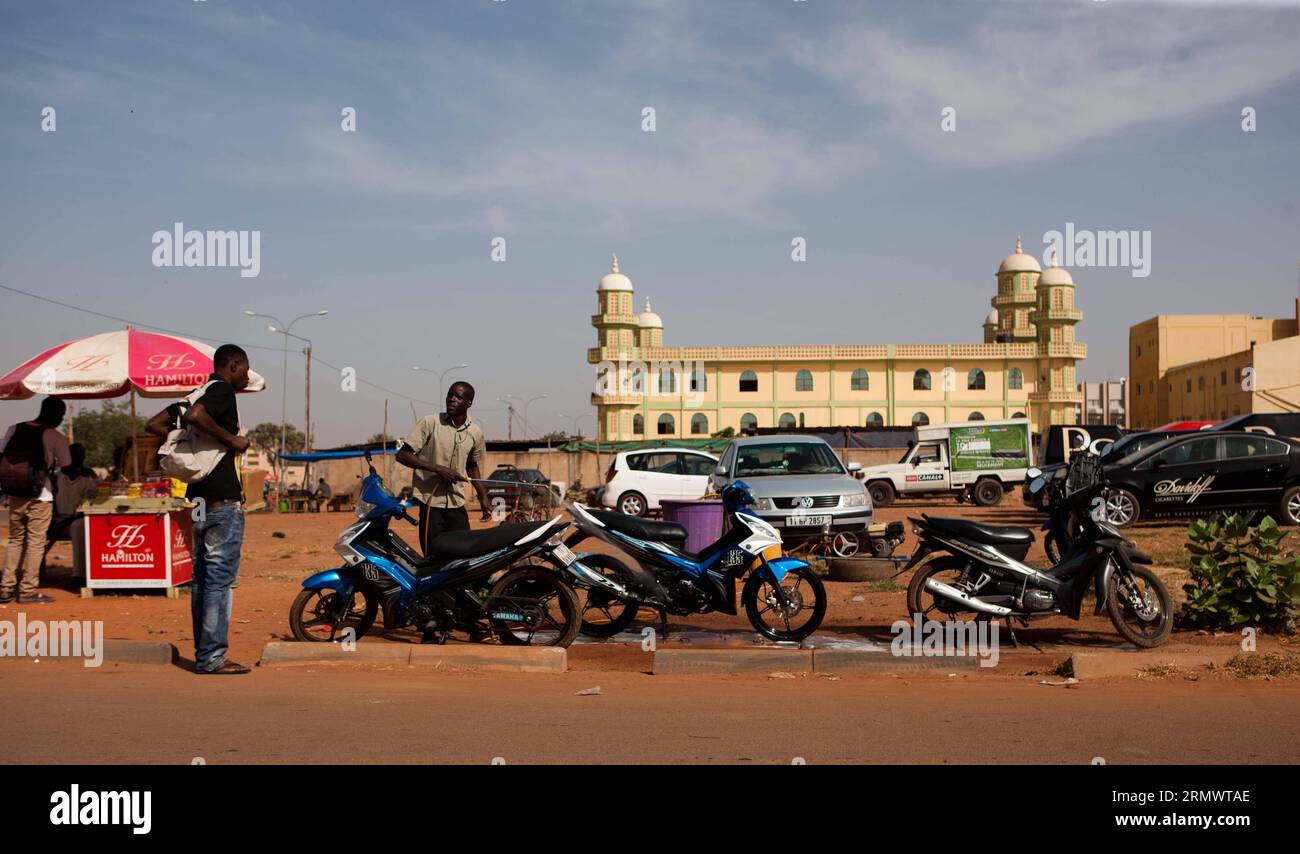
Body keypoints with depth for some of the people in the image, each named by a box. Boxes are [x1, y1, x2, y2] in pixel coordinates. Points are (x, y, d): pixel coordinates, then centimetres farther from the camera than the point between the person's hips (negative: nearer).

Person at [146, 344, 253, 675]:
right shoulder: (222, 390, -9)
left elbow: (154, 424, 16)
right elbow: (195, 416, -28)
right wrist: (232, 439, -18)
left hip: (197, 499, 9)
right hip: (223, 500, -9)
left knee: (201, 576, 12)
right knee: (220, 578, -7)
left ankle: (203, 653, 17)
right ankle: (212, 656, -6)